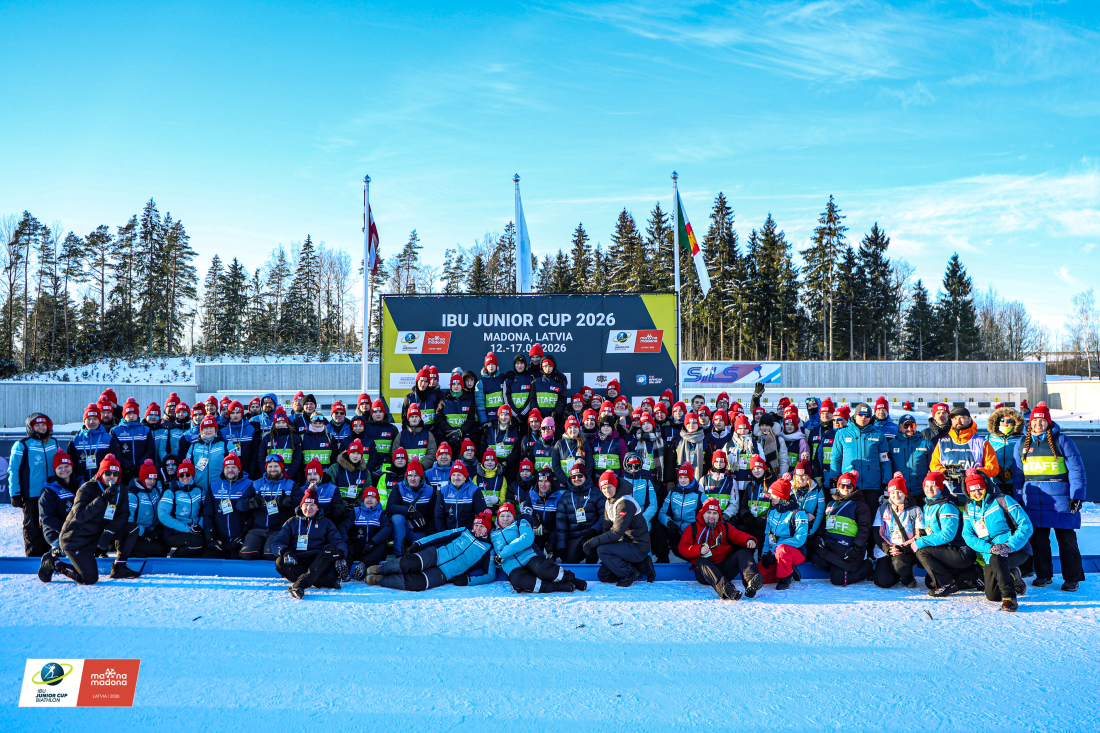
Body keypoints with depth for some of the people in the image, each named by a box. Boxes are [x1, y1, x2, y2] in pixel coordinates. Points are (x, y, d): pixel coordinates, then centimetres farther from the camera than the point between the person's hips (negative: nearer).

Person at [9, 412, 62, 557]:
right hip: (30, 494, -4)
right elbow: (13, 470, -5)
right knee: (32, 526, 3)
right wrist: (15, 494, -10)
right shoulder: (22, 445, -4)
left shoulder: (54, 443, 10)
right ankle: (34, 556, 9)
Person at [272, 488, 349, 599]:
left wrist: (340, 553, -17)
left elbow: (338, 541, 8)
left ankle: (301, 582, -50)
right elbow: (277, 542, 9)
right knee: (280, 562, -30)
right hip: (297, 562, 1)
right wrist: (285, 551, -16)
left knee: (330, 548, -29)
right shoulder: (292, 522, 19)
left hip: (318, 563, -1)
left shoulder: (325, 523, 19)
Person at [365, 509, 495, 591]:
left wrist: (467, 580, -9)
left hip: (444, 574, -1)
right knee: (410, 563, -32)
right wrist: (419, 543, -2)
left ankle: (379, 580, -13)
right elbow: (441, 536, 10)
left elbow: (490, 575, 5)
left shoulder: (488, 550, 7)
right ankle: (380, 569, -6)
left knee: (416, 583, -31)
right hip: (435, 555, 2)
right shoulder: (464, 531, 13)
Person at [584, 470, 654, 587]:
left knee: (602, 550, -26)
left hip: (639, 548, -9)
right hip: (626, 543, 9)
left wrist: (592, 542, -26)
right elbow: (606, 528, 9)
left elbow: (617, 533, -28)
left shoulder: (625, 503, -23)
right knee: (603, 575, 5)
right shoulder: (609, 502, 8)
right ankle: (640, 567, 10)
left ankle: (629, 573, -7)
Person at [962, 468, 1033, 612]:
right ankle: (1011, 575, 32)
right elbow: (968, 536, -4)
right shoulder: (968, 508, 4)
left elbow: (1026, 526, -14)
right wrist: (989, 548, -22)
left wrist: (1009, 546, -27)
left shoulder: (1001, 500, -11)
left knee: (996, 559, -38)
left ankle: (1009, 598, -23)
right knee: (992, 596, 3)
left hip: (1017, 550, -5)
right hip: (990, 554, 5)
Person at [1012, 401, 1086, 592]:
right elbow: (1017, 474, 15)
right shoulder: (1022, 444, 10)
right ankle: (1043, 575, 21)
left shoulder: (1062, 441, -1)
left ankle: (1072, 578, 12)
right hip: (1033, 501, 4)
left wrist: (1077, 496, -9)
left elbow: (1076, 470, -2)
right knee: (1038, 539, 9)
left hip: (1061, 500, -4)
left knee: (1067, 540, 2)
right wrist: (1017, 498, 11)